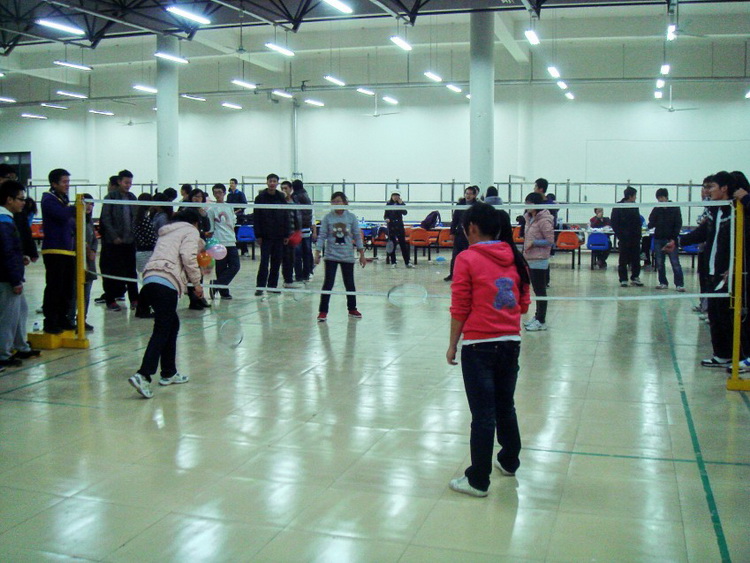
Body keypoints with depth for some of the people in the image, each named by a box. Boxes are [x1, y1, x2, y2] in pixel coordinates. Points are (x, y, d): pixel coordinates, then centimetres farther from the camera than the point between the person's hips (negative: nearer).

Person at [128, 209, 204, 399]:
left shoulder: (168, 232, 31)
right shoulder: (190, 231, 8)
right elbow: (188, 258, -7)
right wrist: (196, 283, 0)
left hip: (149, 281, 8)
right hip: (166, 283, -8)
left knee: (172, 325, 20)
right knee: (162, 331, -11)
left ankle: (169, 373, 23)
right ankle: (143, 375, -23)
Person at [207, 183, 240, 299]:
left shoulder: (230, 207, 14)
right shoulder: (211, 209, 1)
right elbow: (210, 229, 1)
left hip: (231, 242, 5)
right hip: (219, 243, -4)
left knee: (235, 266, -5)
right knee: (221, 269, -4)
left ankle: (217, 286, 0)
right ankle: (223, 292, 1)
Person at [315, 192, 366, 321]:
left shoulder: (351, 217, -2)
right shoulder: (327, 217, -4)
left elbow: (357, 236, 4)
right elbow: (322, 236, -1)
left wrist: (362, 255, 4)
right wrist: (317, 253, -7)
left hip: (347, 256, 1)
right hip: (331, 256, -1)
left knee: (350, 283, 11)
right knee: (328, 283, -3)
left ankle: (352, 309, 26)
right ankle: (323, 311, 4)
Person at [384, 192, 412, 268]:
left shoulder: (401, 203, 3)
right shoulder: (388, 204, 4)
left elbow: (405, 213, -9)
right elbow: (385, 215, 5)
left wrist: (401, 204, -16)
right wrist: (386, 219, -16)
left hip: (400, 225, 0)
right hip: (391, 226, 0)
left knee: (403, 243, 0)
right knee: (392, 244, 1)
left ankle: (407, 262, 2)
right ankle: (393, 262, 9)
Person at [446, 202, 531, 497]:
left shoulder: (467, 259, -9)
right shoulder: (515, 259, 5)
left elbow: (459, 309, -9)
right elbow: (524, 304, 8)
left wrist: (453, 345, 0)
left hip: (479, 345, -5)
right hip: (511, 343, 5)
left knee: (483, 414, 1)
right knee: (505, 406, 22)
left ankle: (478, 480, 11)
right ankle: (509, 461, 39)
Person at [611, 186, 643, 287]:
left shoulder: (635, 207, 11)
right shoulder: (618, 207, -6)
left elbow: (638, 221, 16)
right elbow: (614, 223, -7)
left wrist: (638, 235, 6)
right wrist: (620, 235, -14)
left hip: (635, 238, 5)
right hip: (624, 238, -5)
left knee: (636, 259, 7)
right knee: (623, 260, 1)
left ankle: (635, 277, 18)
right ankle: (623, 279, 7)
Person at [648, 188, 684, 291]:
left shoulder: (675, 208, -1)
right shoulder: (656, 209, 8)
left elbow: (678, 224, -4)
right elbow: (651, 223, 7)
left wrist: (674, 238, -11)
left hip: (670, 240, -4)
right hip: (658, 239, 4)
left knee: (675, 262, -6)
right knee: (659, 263, 6)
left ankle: (679, 284, -6)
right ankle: (663, 283, 15)